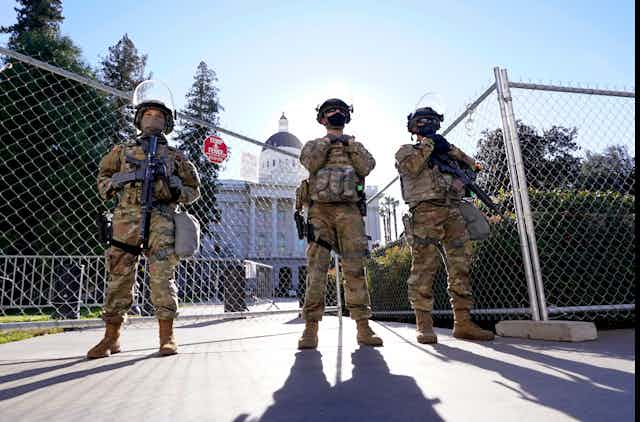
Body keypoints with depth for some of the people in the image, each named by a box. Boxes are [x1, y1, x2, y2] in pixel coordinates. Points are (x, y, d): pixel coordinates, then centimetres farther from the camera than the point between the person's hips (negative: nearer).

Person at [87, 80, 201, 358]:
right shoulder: (122, 151, 21)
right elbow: (103, 177, 24)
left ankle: (166, 336, -2)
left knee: (162, 276, -8)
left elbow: (194, 190, 16)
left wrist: (174, 190, -4)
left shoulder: (174, 156, 16)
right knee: (119, 276, 3)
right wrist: (115, 183, 2)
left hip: (161, 219, -2)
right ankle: (111, 338, 14)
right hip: (126, 219, 2)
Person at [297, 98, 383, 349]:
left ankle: (363, 327, -2)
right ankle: (311, 328, -5)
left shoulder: (356, 146, 23)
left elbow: (366, 168, 3)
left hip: (349, 210, 1)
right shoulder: (313, 145, 21)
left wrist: (350, 144, -1)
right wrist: (328, 142, -1)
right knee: (317, 267, -7)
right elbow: (311, 163, -3)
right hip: (320, 209, -1)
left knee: (355, 267, -5)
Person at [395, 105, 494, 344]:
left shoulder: (444, 150, 30)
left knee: (460, 268, 1)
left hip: (453, 212, 6)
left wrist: (452, 151, 6)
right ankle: (424, 326, -5)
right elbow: (410, 167, -10)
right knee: (424, 269, -9)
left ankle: (463, 324, 6)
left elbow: (473, 166, 24)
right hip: (425, 212, -6)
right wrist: (428, 145, -1)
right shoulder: (407, 150, 14)